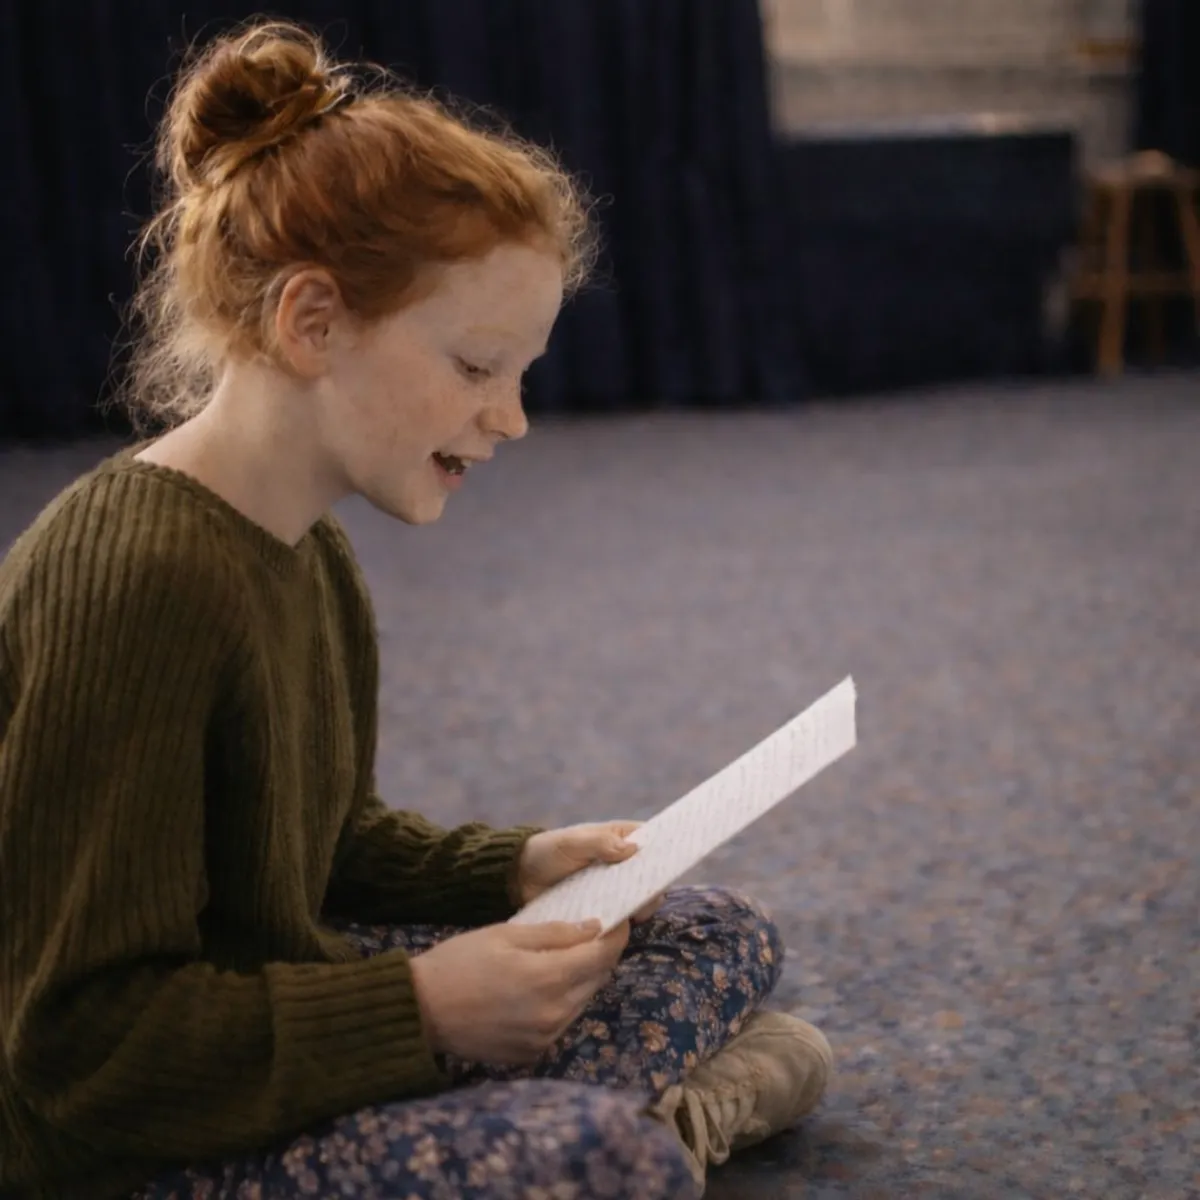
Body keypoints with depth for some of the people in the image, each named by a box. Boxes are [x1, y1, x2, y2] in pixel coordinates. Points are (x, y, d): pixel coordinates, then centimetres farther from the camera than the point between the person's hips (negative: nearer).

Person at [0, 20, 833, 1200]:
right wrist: (421, 1007, -25)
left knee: (722, 937, 13)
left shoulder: (310, 556, 4)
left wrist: (515, 870, 1)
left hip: (275, 1032, 10)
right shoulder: (132, 581, -27)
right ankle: (647, 1105, -2)